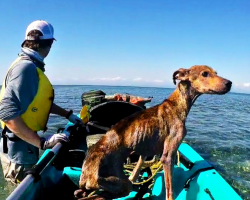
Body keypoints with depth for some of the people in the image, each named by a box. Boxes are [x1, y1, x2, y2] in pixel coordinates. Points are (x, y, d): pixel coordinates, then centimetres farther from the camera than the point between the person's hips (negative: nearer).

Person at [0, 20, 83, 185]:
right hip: (19, 148, -9)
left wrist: (68, 114, 21)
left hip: (27, 145, 9)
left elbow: (41, 101, 19)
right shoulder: (26, 67, -22)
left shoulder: (31, 66, 8)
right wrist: (42, 142, -29)